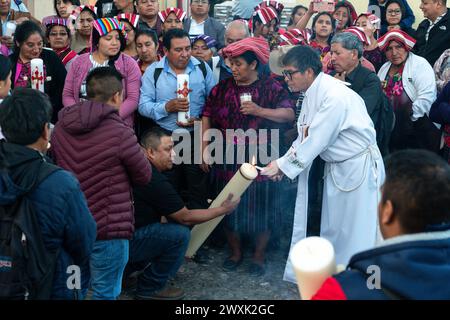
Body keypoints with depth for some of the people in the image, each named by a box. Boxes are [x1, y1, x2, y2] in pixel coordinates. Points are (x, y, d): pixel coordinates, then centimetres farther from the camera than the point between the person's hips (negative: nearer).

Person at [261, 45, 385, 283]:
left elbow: (317, 140, -24)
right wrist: (283, 162, -6)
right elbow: (305, 136, 6)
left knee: (357, 230, 0)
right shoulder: (312, 93, 3)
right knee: (331, 228, 15)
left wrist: (283, 165, -17)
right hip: (335, 166, 9)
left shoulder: (335, 96, -26)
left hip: (359, 166, -9)